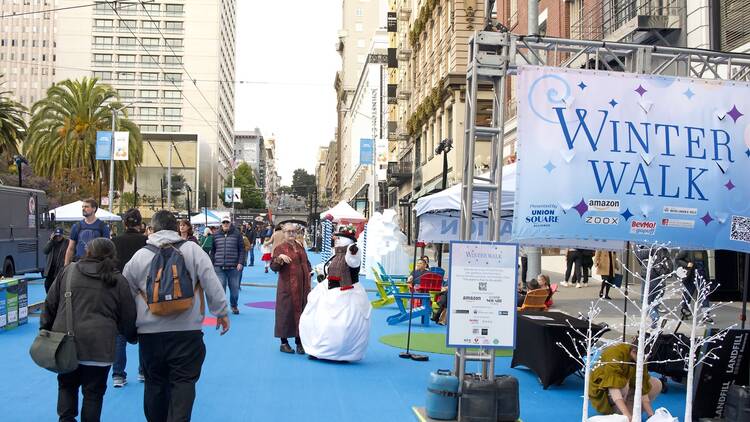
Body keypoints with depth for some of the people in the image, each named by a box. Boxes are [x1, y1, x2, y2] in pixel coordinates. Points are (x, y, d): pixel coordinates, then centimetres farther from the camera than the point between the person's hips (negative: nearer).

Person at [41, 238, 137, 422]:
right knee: (94, 391, 10)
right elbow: (128, 317, 4)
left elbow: (50, 303, 9)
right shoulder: (119, 281, 0)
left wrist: (45, 329, 20)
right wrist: (131, 336, 22)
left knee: (67, 385, 21)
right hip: (98, 345, -2)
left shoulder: (68, 270, 5)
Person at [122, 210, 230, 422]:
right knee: (183, 381, 1)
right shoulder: (192, 249, -2)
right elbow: (211, 283, -5)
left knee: (155, 383, 16)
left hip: (150, 332, 3)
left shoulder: (139, 256, 4)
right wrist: (221, 311, 3)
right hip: (187, 331, -2)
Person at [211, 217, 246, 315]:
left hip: (234, 267, -1)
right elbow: (212, 251, 14)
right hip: (219, 267, 1)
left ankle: (234, 306, 26)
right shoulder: (216, 235, 9)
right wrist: (211, 264, 9)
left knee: (235, 288, 6)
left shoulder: (237, 234, 2)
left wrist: (241, 262, -7)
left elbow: (242, 250, 1)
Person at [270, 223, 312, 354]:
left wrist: (310, 272, 10)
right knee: (287, 312, 0)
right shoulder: (280, 248, -2)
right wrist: (279, 258, -25)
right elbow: (273, 267, -8)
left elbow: (307, 263, 27)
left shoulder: (300, 247, 14)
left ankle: (299, 342, 17)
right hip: (287, 287, -5)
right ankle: (284, 343, 13)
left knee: (301, 312, 7)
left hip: (302, 287, 5)